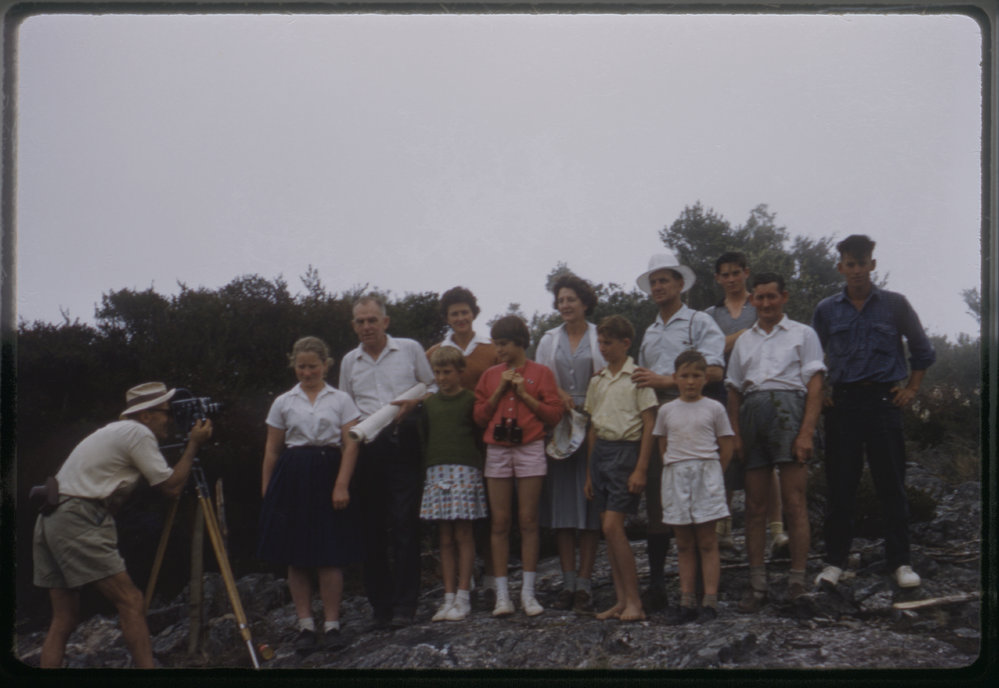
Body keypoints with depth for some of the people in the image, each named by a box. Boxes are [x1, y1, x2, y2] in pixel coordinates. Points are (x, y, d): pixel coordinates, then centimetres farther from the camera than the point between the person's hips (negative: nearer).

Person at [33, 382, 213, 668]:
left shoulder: (115, 430, 25)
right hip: (78, 523, -10)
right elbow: (172, 486, -3)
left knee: (64, 618, 10)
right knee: (131, 602, -10)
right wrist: (193, 445, 6)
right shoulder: (138, 434, -4)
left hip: (48, 521, 10)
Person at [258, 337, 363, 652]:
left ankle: (332, 625, 4)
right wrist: (266, 489, 7)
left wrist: (341, 485, -11)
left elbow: (350, 445, 0)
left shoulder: (341, 400, 6)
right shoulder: (283, 402, 10)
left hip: (327, 474, -2)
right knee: (295, 557, 2)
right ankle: (305, 625, 9)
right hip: (292, 478, 2)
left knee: (329, 555, -4)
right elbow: (272, 450, 13)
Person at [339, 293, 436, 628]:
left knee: (404, 524, -8)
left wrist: (414, 402, -6)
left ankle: (404, 605, -7)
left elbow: (434, 387, 12)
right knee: (372, 528, 3)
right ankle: (380, 603, 9)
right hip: (366, 447, 3)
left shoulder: (410, 349, 8)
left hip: (402, 443, -3)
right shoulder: (350, 361, 16)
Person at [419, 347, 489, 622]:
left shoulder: (471, 400, 2)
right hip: (437, 471, 4)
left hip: (465, 469, -4)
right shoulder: (429, 404, 14)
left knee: (463, 534, -4)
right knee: (445, 538, 5)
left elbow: (481, 436, 3)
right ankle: (449, 597, 7)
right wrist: (425, 468, 10)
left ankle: (463, 597, 0)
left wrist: (479, 467, -6)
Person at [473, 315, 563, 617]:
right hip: (497, 450, 2)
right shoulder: (490, 375, 12)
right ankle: (502, 595, 1)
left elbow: (553, 414, -1)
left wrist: (524, 395, -8)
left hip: (530, 448, -2)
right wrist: (499, 391, -4)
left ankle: (528, 592, 3)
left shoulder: (541, 373, 4)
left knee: (528, 521, -2)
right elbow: (479, 416, 7)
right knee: (500, 523, -1)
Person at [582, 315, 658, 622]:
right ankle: (621, 600, 9)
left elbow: (649, 424, -7)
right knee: (609, 530, 4)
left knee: (612, 527, -14)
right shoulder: (597, 382, 15)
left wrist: (640, 469, -14)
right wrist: (589, 473, 17)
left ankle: (634, 601, -8)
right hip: (599, 451, 7)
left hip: (625, 450, -7)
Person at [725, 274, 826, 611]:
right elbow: (734, 390, 20)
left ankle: (797, 583, -7)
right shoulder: (744, 341, 24)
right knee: (755, 507, 1)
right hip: (752, 413, 4)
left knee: (794, 504, -8)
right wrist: (735, 434, 5)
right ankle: (757, 584, 2)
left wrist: (807, 432, -10)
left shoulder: (803, 334, 12)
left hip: (789, 410, -4)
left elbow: (815, 386, 2)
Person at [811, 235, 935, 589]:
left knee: (891, 484, -1)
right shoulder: (826, 310, 8)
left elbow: (922, 350, 13)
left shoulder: (895, 304, 5)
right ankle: (835, 561, 9)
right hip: (842, 401, 1)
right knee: (839, 485, 2)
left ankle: (901, 562, 5)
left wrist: (911, 389, 6)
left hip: (883, 400, -1)